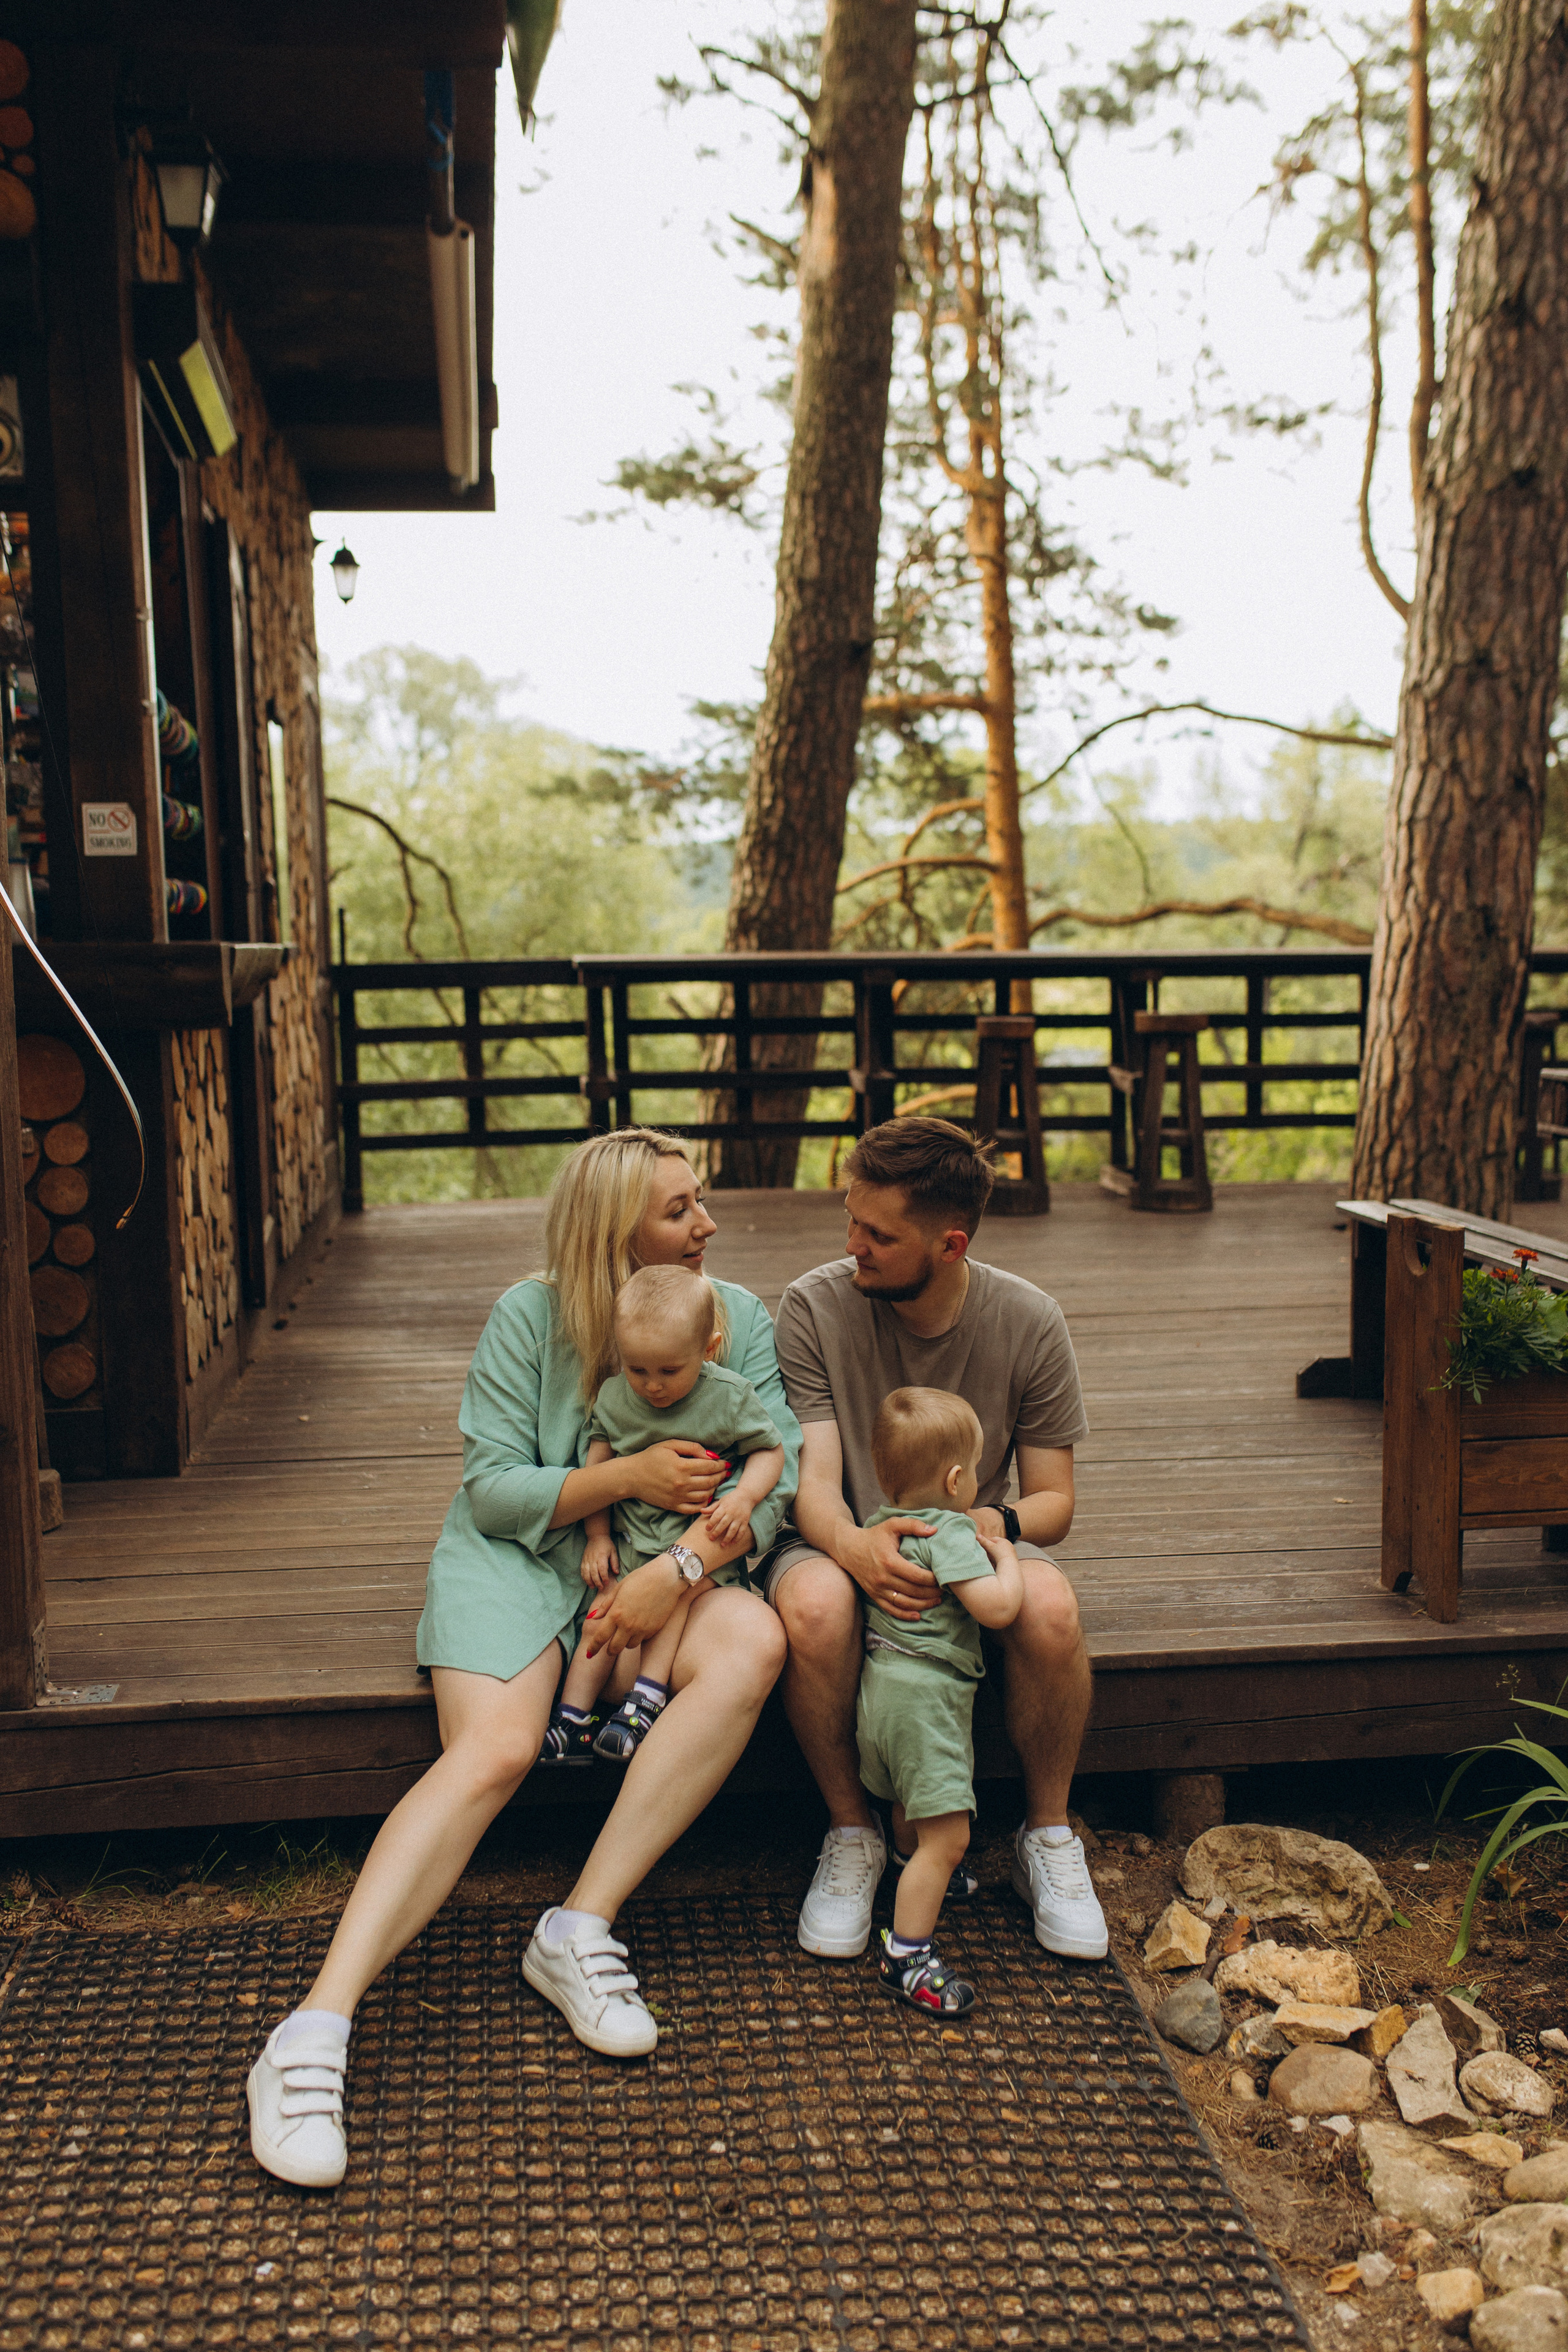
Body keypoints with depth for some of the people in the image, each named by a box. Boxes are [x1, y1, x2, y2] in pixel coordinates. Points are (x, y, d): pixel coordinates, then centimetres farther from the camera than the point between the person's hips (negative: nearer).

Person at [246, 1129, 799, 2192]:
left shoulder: (739, 1318, 3)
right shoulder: (530, 1316, -5)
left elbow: (777, 1473, -5)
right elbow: (493, 1488, -6)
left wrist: (680, 1568, -21)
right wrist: (628, 1477, -17)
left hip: (666, 1565, 3)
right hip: (515, 1554, -2)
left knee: (754, 1644, -32)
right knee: (496, 1747, -31)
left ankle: (580, 1927, -27)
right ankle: (315, 2033, -35)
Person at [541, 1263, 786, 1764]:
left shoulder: (730, 1396, -8)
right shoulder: (614, 1397, 0)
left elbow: (770, 1451, 1)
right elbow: (596, 1468, 10)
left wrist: (744, 1498, -18)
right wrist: (597, 1537, 4)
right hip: (631, 1542, 3)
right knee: (601, 1620, -13)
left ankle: (647, 1697, -24)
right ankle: (572, 1721, -10)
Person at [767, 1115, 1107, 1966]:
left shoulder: (1028, 1323, -9)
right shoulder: (813, 1308, -12)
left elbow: (1054, 1500, -4)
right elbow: (813, 1475, -16)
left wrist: (995, 1524, -29)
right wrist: (854, 1546, -41)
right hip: (844, 1541, -1)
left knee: (1049, 1607, -34)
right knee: (814, 1605, -37)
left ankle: (1047, 1835, -6)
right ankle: (851, 1832, -10)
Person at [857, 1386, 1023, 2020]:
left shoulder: (879, 1522, 6)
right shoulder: (950, 1533, -21)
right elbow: (997, 1607, -28)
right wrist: (1006, 1557, -9)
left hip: (881, 1680, 10)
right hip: (926, 1696, -10)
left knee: (910, 1806, 34)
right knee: (947, 1837, -6)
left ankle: (912, 1870, 57)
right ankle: (906, 1954, -3)